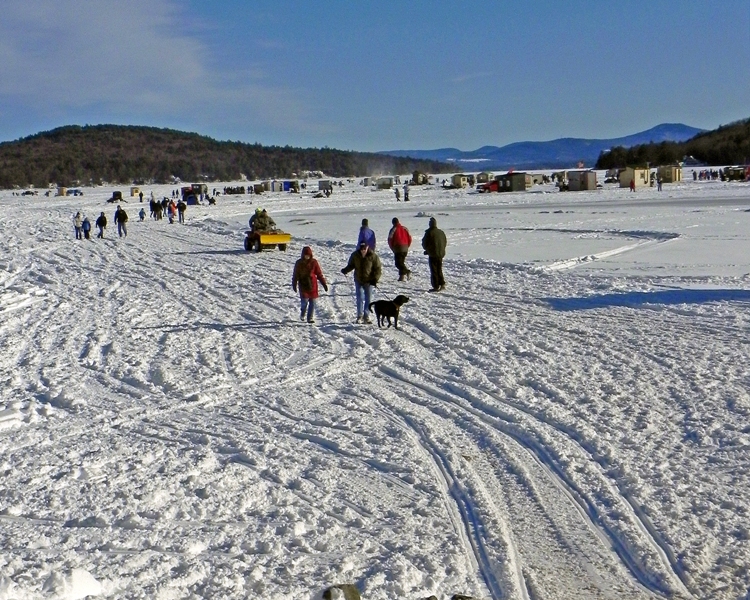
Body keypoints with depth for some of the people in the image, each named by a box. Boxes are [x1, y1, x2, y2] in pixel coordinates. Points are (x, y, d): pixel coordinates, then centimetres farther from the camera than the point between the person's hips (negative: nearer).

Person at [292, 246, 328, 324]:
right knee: (304, 301, -9)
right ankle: (302, 315, 18)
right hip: (303, 285, -1)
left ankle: (310, 318, 11)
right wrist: (294, 284, -2)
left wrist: (324, 284, 3)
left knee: (312, 302, 1)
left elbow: (319, 274, 5)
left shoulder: (314, 262, 0)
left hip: (313, 285, 1)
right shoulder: (299, 263, 0)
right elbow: (295, 274, 5)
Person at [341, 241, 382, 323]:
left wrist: (375, 279, -17)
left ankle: (366, 317, 13)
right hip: (358, 280, 1)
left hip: (369, 281, -1)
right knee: (359, 298, 0)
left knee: (368, 299, 5)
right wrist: (346, 270, -14)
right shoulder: (355, 255, -7)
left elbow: (378, 269, -7)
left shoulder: (373, 256, -13)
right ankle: (360, 316, 11)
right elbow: (351, 265, 7)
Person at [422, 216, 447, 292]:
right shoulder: (441, 232, 7)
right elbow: (445, 242, 14)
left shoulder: (429, 233, -13)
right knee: (439, 270, 18)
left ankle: (436, 287, -3)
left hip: (432, 254, -6)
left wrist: (427, 250, 13)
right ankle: (442, 284, 16)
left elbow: (424, 244, -7)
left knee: (434, 271, -1)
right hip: (440, 254, 6)